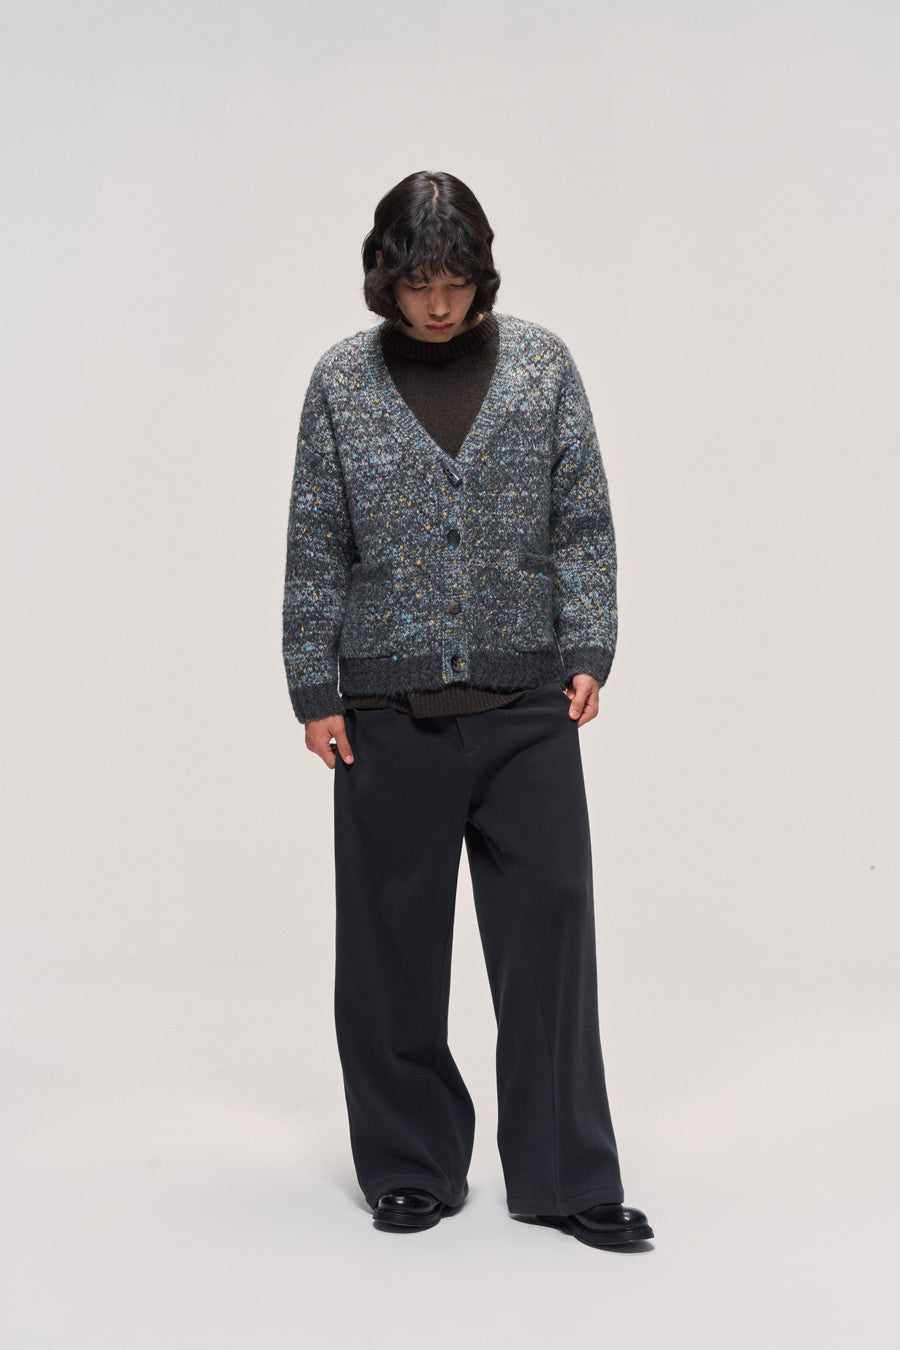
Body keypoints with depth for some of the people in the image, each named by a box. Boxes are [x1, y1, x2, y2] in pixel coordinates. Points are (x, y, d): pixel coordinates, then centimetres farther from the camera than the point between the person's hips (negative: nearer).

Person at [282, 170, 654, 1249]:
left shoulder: (542, 363, 6)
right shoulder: (342, 379, 4)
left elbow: (583, 521, 7)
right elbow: (315, 546, 5)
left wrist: (588, 652, -2)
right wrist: (314, 693, 1)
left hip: (526, 701, 0)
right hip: (389, 706, 0)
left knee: (549, 926, 0)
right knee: (392, 942, 7)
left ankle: (565, 1177, 13)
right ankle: (411, 1170, 23)